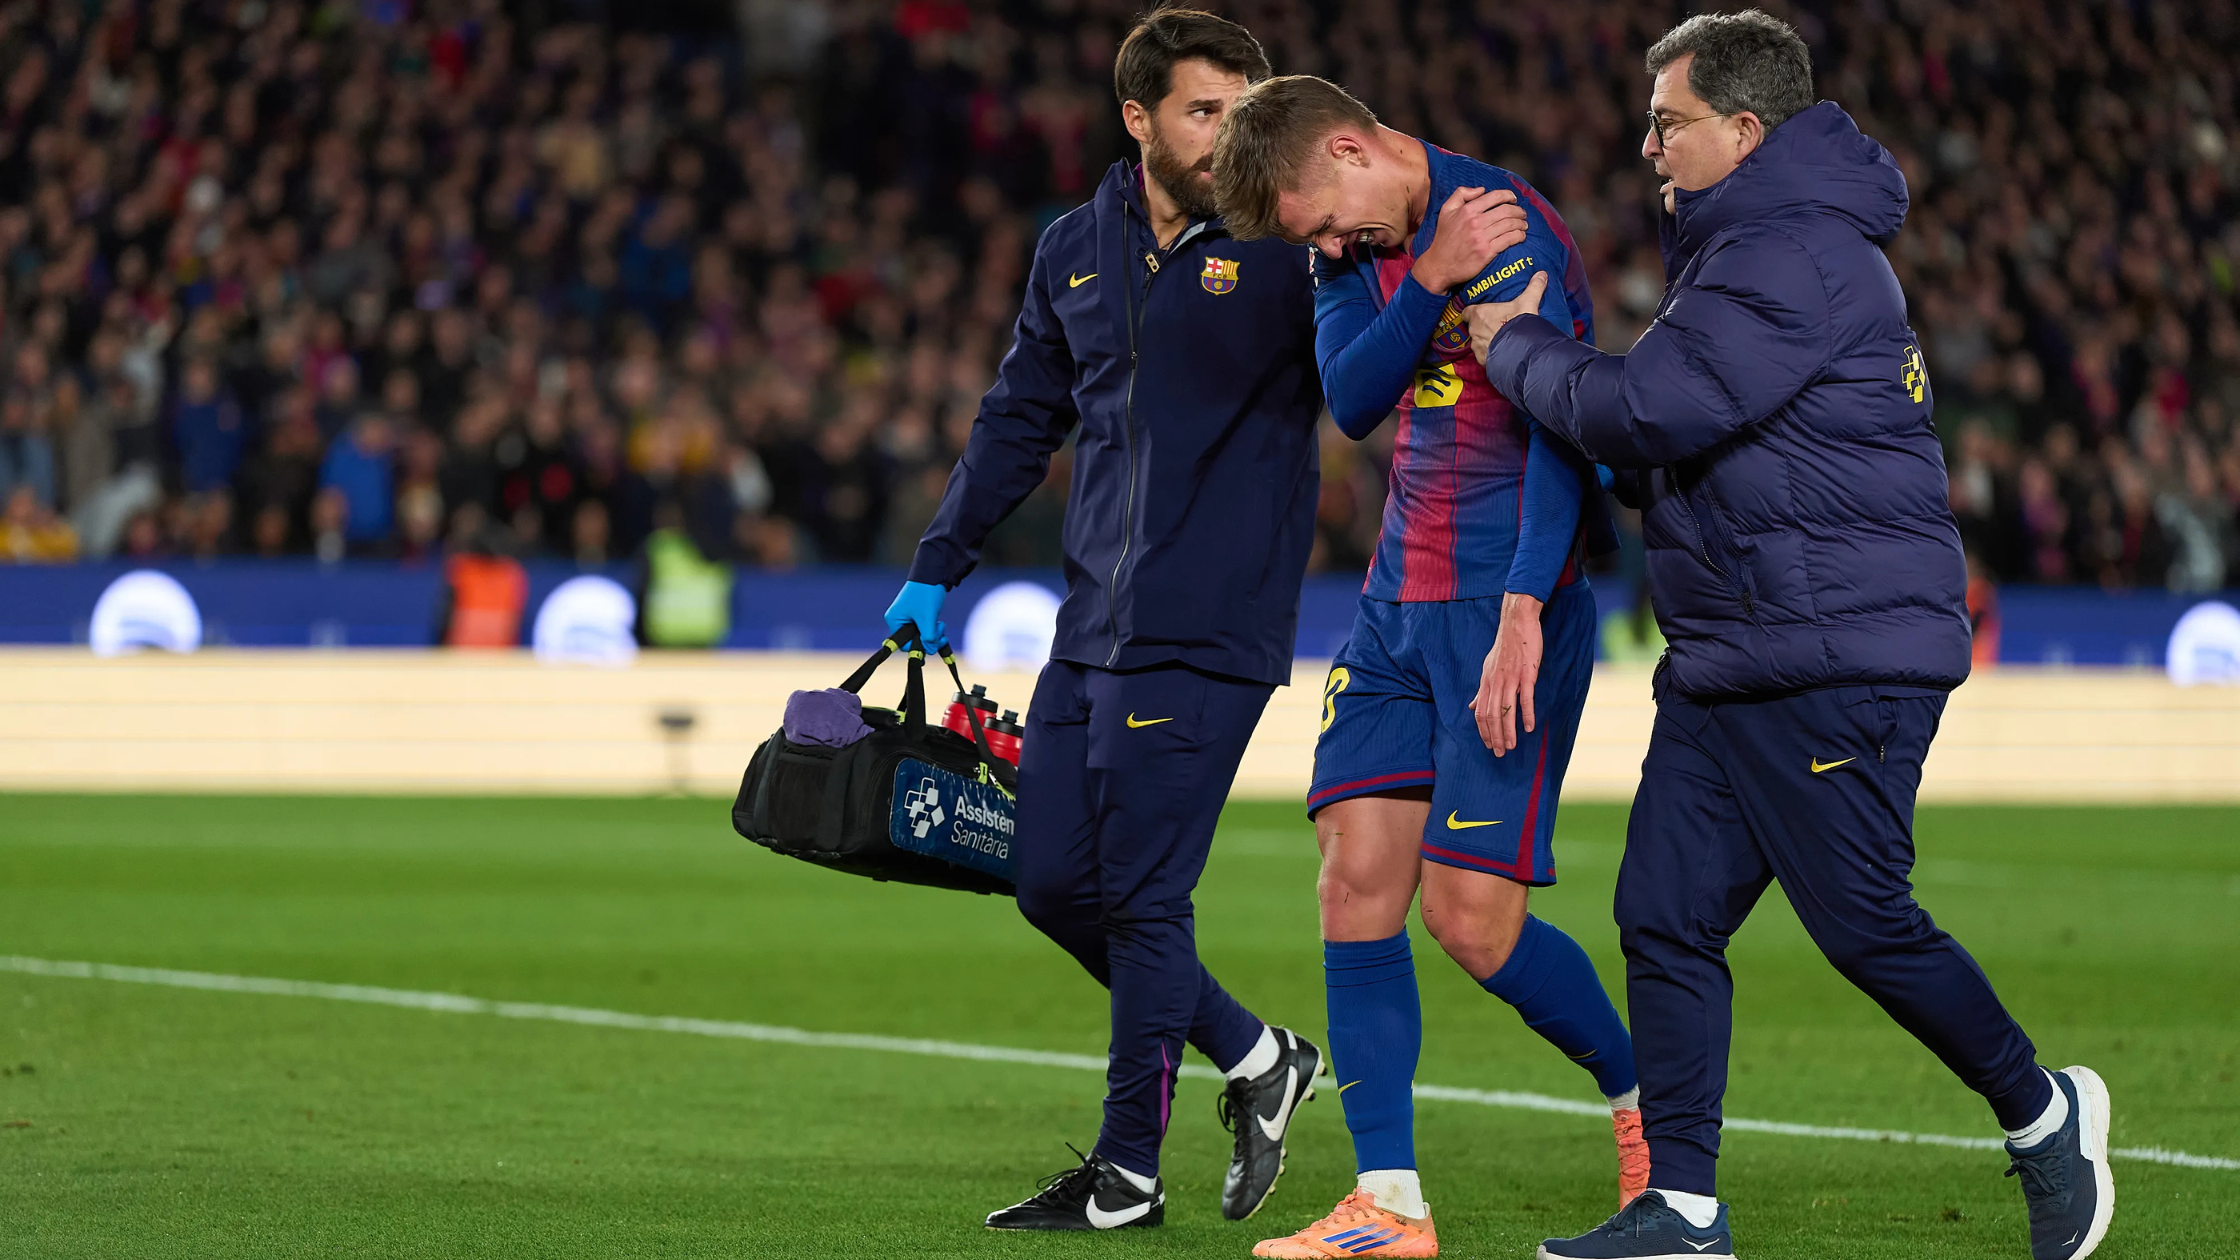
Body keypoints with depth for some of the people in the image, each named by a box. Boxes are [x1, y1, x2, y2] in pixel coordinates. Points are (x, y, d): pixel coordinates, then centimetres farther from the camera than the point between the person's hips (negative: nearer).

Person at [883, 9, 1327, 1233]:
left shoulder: (1284, 248, -6)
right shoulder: (1077, 251, 11)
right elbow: (1019, 419, 21)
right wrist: (936, 571, 20)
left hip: (1205, 633, -7)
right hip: (1090, 624, 7)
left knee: (1144, 896, -5)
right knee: (1053, 882, 8)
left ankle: (1127, 1172, 8)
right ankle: (1253, 1057, 23)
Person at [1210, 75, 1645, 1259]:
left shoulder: (1511, 236, -15)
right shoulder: (1359, 246, 10)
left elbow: (1559, 431, -23)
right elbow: (1352, 398, -5)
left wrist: (1522, 613, -32)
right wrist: (1429, 278, -21)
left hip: (1508, 606, -8)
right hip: (1399, 597, 8)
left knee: (1471, 915, -9)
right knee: (1358, 879, -2)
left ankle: (1643, 1099, 17)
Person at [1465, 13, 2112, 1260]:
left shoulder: (1794, 258, -17)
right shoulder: (1759, 242, 19)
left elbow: (1648, 410, -22)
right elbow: (1679, 434, 25)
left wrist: (1517, 346, -6)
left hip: (1840, 662, -10)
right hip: (1727, 666, 10)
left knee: (1864, 923, -6)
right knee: (1667, 917, 3)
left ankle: (2044, 1113, 15)